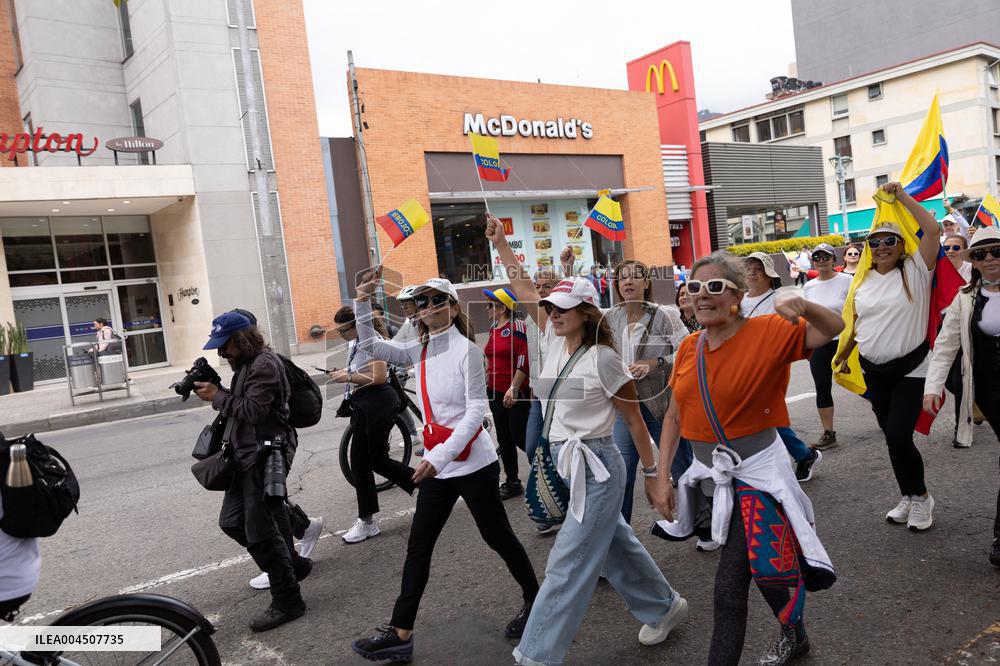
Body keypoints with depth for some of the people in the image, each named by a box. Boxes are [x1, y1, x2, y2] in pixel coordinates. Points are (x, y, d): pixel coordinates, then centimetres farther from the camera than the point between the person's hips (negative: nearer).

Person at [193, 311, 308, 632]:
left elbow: (252, 411, -23)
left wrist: (217, 396, -14)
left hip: (265, 455, -11)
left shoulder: (264, 365, -16)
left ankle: (287, 601, 7)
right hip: (247, 455, 11)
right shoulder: (245, 364, 17)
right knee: (232, 521, 15)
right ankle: (293, 563, 31)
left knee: (260, 530, -6)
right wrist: (213, 388, 4)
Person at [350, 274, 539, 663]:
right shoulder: (419, 352, 6)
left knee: (497, 537, 9)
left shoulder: (467, 350, -12)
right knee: (418, 547, 7)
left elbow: (477, 410, -17)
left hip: (472, 463, -6)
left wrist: (441, 456, -25)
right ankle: (400, 634, 14)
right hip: (435, 465, 6)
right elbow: (371, 347, 5)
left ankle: (533, 599, 33)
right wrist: (362, 303, -9)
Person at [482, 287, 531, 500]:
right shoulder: (493, 328, 13)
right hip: (495, 392, 8)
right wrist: (487, 381, 23)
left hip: (516, 392, -8)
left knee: (519, 436, -7)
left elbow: (524, 359, -18)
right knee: (504, 438, 11)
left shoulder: (516, 326, -13)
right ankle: (512, 482, 20)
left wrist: (514, 388, -22)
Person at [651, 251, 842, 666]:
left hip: (757, 472, -6)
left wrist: (804, 307, -38)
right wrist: (663, 477, 1)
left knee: (729, 585, -8)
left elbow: (834, 329, -16)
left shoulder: (767, 332, -15)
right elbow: (674, 417, 5)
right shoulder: (689, 347, -1)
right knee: (760, 563, 25)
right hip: (712, 470, 6)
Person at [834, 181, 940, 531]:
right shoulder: (862, 283, 7)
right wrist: (843, 354, 25)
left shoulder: (915, 271, -6)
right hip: (874, 371, 5)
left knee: (898, 435, -12)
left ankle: (920, 496, 12)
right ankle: (908, 497, 29)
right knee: (892, 436, 12)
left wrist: (902, 195, -13)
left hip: (911, 369, -5)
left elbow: (932, 229, -19)